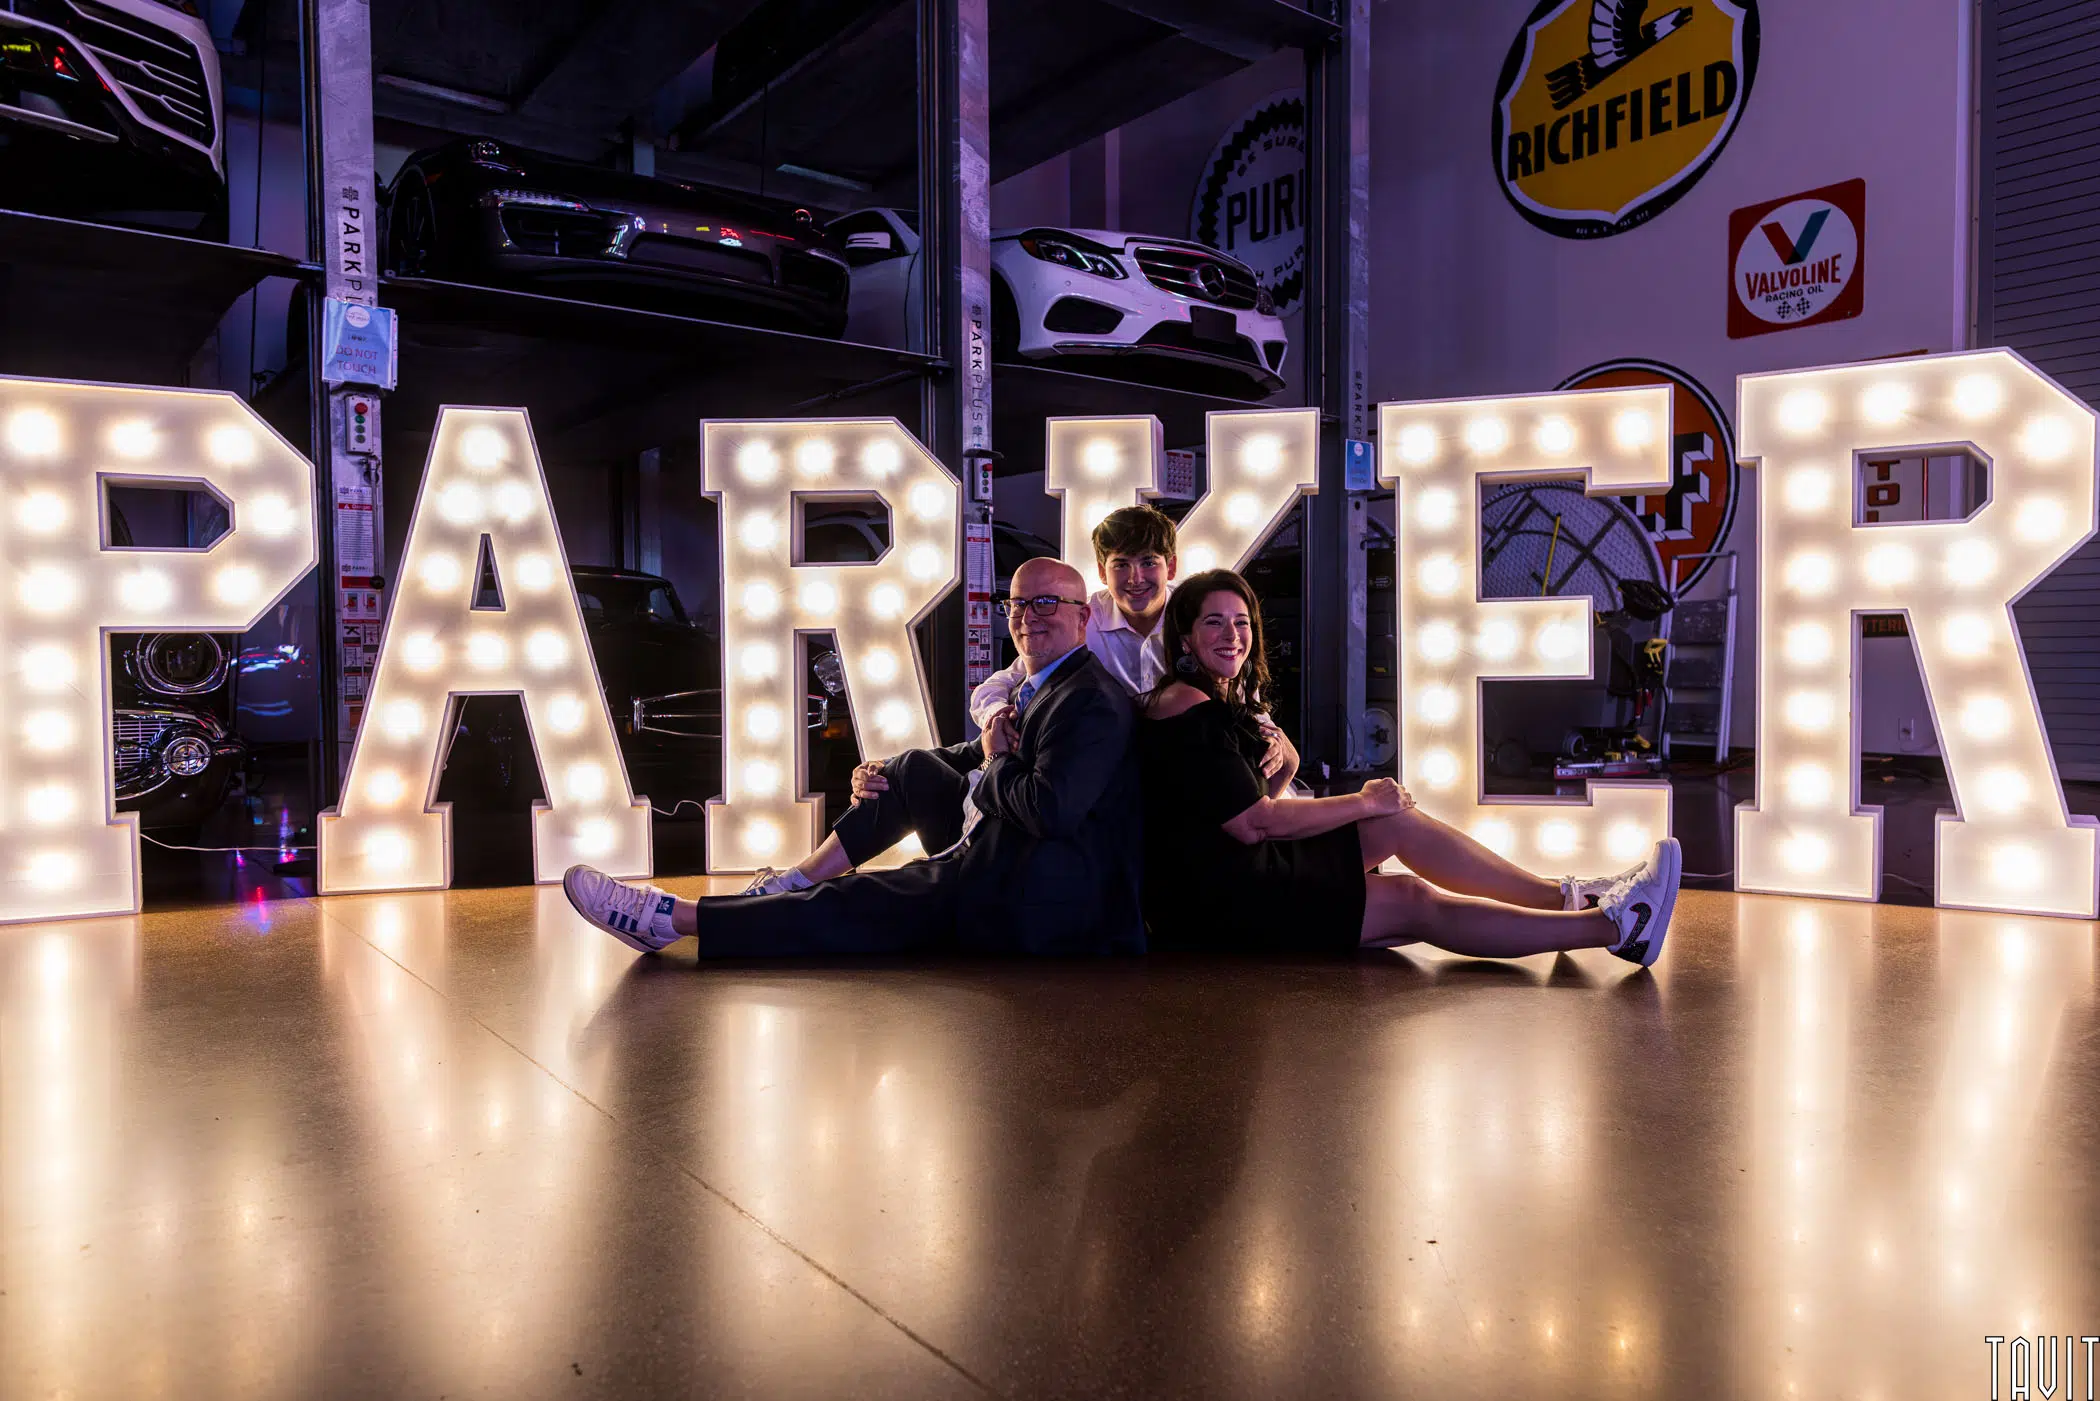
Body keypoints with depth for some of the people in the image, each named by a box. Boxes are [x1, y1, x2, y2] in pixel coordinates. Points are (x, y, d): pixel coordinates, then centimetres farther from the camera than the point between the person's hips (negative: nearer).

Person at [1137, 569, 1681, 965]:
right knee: (1413, 902, -14)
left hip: (1247, 870, 10)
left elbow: (1253, 801, 16)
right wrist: (1363, 803, -7)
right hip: (1216, 904, -10)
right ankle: (1612, 925, -11)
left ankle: (1565, 898, 7)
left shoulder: (1219, 698, 15)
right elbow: (1255, 824, -19)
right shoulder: (1187, 709, -18)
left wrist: (1280, 760, -8)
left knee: (1399, 820, 4)